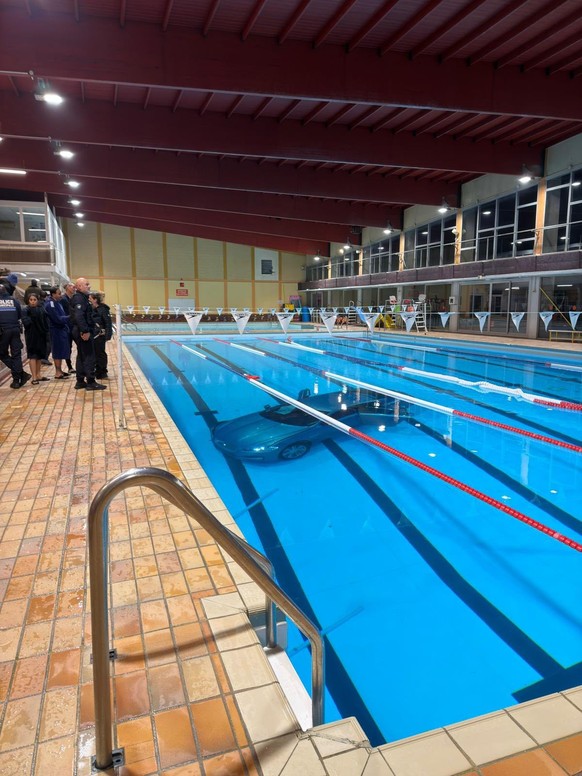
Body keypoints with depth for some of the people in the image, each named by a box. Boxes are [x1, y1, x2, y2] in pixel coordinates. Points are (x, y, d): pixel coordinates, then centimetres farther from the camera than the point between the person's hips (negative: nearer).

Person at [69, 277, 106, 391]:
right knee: (89, 356, -6)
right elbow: (79, 316, -25)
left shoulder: (81, 297, 17)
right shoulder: (79, 298, -14)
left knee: (82, 356, 14)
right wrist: (85, 331, -27)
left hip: (81, 331, 10)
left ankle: (80, 382, 19)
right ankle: (90, 382, -3)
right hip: (83, 332, -10)